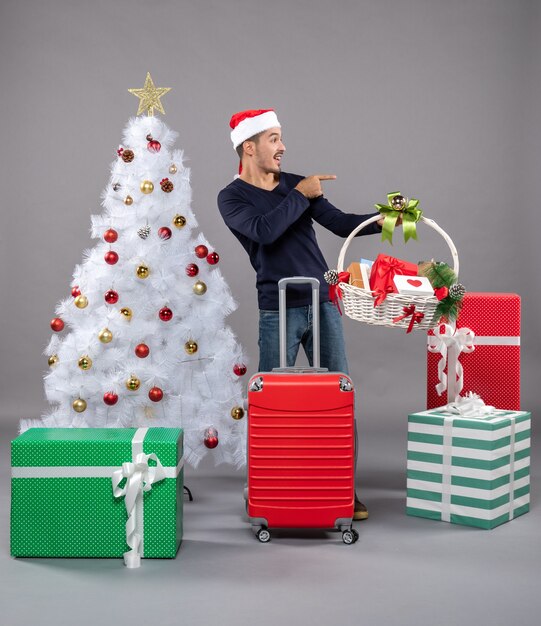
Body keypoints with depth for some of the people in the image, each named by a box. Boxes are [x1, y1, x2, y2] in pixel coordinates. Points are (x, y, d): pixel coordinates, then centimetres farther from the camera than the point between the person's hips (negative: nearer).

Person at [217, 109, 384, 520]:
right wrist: (300, 195, -13)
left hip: (323, 303, 4)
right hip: (279, 312, -4)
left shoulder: (296, 184, 12)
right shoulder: (232, 197, -1)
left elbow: (341, 224, 7)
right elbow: (264, 230, -20)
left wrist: (382, 220, -9)